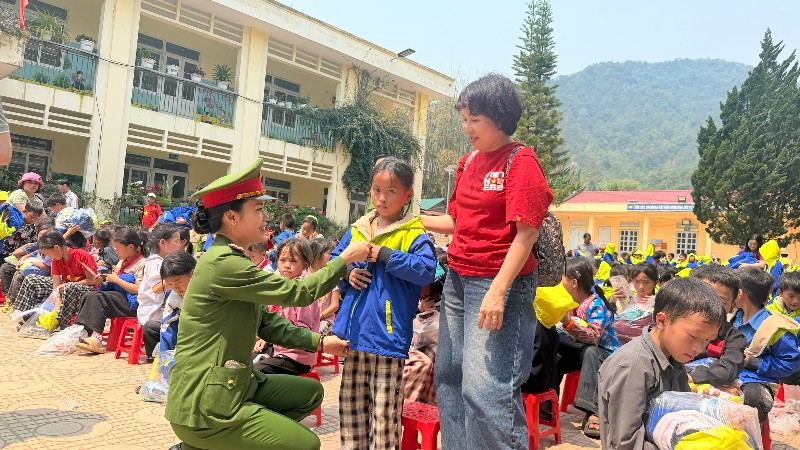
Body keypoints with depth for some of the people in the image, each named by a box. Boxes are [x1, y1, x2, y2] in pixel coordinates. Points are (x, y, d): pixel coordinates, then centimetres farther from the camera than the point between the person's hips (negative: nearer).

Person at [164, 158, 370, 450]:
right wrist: (345, 259, -7)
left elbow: (267, 323, 13)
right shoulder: (224, 263, -22)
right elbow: (296, 293, -17)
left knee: (310, 392, 16)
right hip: (204, 405, -10)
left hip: (231, 386, 10)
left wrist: (318, 342, 8)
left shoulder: (232, 260, 10)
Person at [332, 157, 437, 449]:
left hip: (388, 336, -5)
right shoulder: (357, 230, 10)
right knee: (351, 407, 17)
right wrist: (347, 273, -2)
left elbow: (427, 270, -20)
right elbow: (333, 260, 19)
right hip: (354, 333, 6)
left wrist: (384, 255, -21)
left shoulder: (414, 234, -6)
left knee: (385, 414, 3)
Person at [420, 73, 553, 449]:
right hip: (458, 279, 8)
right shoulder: (469, 161, 12)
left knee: (486, 387, -9)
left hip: (497, 284, -8)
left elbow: (526, 234, -15)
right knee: (449, 377, 13)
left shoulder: (521, 161, -9)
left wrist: (497, 291, -22)